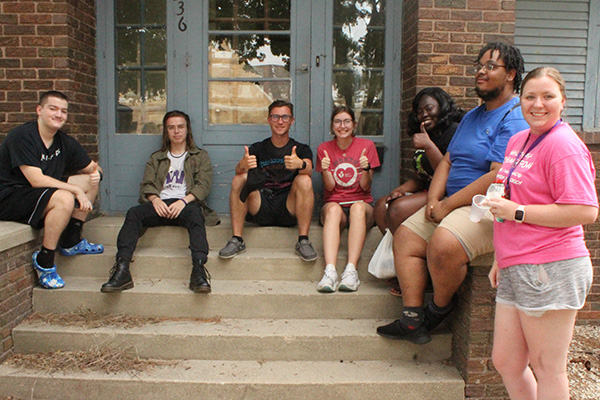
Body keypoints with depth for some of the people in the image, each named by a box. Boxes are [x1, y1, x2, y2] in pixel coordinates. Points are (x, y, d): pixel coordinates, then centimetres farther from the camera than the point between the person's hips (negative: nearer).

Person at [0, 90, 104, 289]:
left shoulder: (65, 142, 6)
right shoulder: (22, 136, -18)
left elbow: (92, 167, 14)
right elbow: (36, 180, -26)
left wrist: (96, 173, -12)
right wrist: (77, 190, -25)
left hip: (38, 194, 9)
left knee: (91, 180, 2)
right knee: (64, 199, -33)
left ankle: (71, 242, 6)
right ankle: (44, 262, -18)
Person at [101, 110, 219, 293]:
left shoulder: (200, 156, 22)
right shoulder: (156, 158, 29)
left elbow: (203, 185, 5)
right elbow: (146, 185, 13)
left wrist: (184, 200, -15)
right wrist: (155, 199, -11)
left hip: (186, 204, -2)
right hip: (160, 204, 2)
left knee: (195, 214, -38)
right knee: (134, 213, -30)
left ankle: (199, 268, -53)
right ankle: (122, 269, -41)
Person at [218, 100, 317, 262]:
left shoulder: (301, 149, 10)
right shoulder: (258, 148, 12)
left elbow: (309, 170, -13)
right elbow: (238, 170, -7)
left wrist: (301, 164, -38)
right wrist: (243, 165, -33)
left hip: (289, 210, -1)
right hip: (261, 210, 1)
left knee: (304, 180, -26)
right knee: (239, 179, -20)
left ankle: (303, 241, -24)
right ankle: (236, 240, -19)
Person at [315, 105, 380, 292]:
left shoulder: (367, 145, 5)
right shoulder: (324, 149, 8)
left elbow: (365, 187, -1)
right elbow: (330, 187, 0)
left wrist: (366, 168, -21)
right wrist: (325, 170, -19)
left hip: (361, 203, 0)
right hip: (335, 203, 0)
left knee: (358, 207, -36)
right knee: (333, 208, -35)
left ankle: (351, 270, -45)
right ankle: (330, 271, -50)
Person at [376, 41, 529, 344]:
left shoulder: (516, 118, -12)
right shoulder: (472, 116, 19)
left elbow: (499, 177, -22)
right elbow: (447, 162, 15)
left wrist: (448, 205, -18)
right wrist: (433, 200, -3)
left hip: (494, 209, -9)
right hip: (455, 204, 10)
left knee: (443, 243, -33)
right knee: (405, 236, -1)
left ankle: (440, 307, -3)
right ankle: (413, 320, -2)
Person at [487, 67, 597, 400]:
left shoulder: (563, 145, -12)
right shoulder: (518, 141, 15)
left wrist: (517, 212, -16)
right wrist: (500, 259, 22)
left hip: (550, 270, -9)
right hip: (515, 270, 9)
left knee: (547, 369, 6)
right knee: (505, 362, 15)